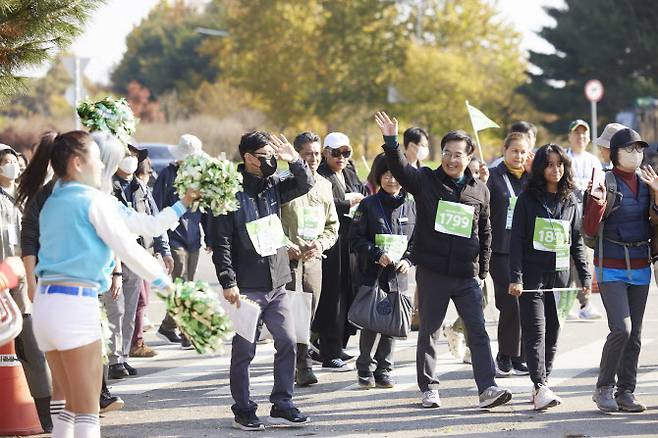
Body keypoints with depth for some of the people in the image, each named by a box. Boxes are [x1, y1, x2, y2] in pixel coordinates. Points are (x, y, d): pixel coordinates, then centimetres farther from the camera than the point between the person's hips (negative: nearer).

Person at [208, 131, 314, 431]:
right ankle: (243, 411, 12)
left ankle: (282, 406, 14)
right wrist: (228, 282, -17)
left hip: (277, 284, 6)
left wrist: (295, 160, -9)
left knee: (287, 343, 5)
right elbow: (220, 242, -12)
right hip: (247, 287, -6)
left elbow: (305, 184, 8)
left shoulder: (273, 186, 9)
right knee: (244, 351, 2)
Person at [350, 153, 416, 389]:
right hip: (373, 273, -3)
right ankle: (365, 368, 7)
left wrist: (408, 259, -4)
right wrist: (377, 255, -14)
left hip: (398, 274, 3)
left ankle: (384, 370, 15)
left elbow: (418, 239, 13)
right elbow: (355, 238, -2)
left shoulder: (411, 206, 10)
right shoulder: (368, 205, 1)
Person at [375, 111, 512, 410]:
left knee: (478, 331, -5)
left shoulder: (479, 190, 9)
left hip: (466, 275, 2)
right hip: (432, 271, -1)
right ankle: (428, 389, 17)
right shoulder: (425, 181, 1)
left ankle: (487, 388, -7)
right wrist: (391, 141, -35)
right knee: (429, 331, 7)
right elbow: (400, 169, -18)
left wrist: (483, 270, 14)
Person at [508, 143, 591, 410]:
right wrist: (515, 277, -10)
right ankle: (541, 389, -19)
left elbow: (577, 242, 16)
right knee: (535, 332, -11)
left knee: (552, 335, 4)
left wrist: (585, 277, 8)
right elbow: (516, 240, -2)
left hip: (559, 276, 4)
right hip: (532, 276, -4)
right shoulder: (528, 199, 1)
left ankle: (540, 385, 11)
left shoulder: (570, 202, 12)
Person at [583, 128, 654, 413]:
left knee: (635, 334, 4)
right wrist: (598, 198, -26)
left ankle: (626, 392, 10)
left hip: (640, 268, 6)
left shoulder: (646, 181, 8)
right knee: (621, 329, -15)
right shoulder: (605, 181, -8)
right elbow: (589, 229, -13)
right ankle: (604, 389, -1)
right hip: (611, 269, -6)